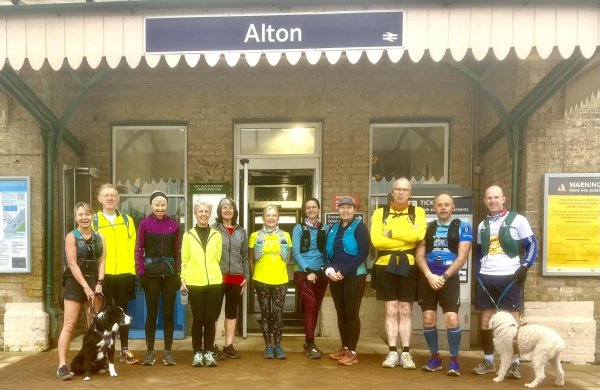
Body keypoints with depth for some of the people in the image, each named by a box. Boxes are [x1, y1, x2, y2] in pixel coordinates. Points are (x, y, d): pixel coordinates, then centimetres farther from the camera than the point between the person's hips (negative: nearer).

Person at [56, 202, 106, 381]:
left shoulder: (98, 237, 8)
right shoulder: (71, 237, -4)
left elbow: (101, 261, 5)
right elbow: (73, 265, -11)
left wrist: (99, 283, -9)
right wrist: (86, 287, -16)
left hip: (94, 282, 5)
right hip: (75, 282, -4)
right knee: (69, 325, -7)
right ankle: (62, 366, -5)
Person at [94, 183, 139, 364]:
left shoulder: (127, 220, 9)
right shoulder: (93, 220, 2)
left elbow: (132, 247, 5)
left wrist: (131, 271, -2)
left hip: (123, 273, 2)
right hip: (103, 274, -2)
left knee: (122, 311, 10)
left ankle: (125, 350, 19)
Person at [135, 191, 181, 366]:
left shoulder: (173, 225, 6)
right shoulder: (144, 223, -1)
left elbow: (177, 251, 8)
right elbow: (138, 249, -1)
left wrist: (178, 273, 3)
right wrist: (140, 272, -8)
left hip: (170, 273, 2)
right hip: (151, 272, -2)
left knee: (169, 312, 6)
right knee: (151, 313, 6)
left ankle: (168, 351, 15)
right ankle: (150, 352, 15)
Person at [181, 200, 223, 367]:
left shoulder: (216, 235, 9)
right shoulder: (188, 235, 6)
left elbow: (218, 258, 10)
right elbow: (184, 260, 5)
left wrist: (215, 273, 3)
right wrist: (183, 279, -2)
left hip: (213, 282, 1)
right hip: (194, 283, -1)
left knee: (210, 319, 3)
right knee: (198, 319, 2)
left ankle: (208, 352, 13)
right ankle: (197, 353, 12)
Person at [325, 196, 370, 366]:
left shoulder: (359, 227, -4)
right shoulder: (333, 229, 13)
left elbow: (363, 253, -13)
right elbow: (327, 252, 12)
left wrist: (344, 272, -17)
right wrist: (329, 270, -7)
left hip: (354, 276, -5)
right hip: (335, 276, 6)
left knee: (351, 313, -3)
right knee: (340, 313, 10)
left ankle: (352, 352, 5)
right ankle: (344, 348, 21)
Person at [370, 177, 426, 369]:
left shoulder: (418, 212, 5)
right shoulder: (380, 213, 5)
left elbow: (418, 234, -16)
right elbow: (376, 240, -10)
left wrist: (391, 233, -12)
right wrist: (406, 239, -11)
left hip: (408, 266, 0)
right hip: (386, 265, 1)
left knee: (406, 311, 6)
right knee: (391, 311, 5)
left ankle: (406, 353, 12)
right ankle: (392, 352, 11)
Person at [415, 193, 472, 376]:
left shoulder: (463, 227, 1)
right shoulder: (427, 227, 9)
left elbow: (462, 257, -6)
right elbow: (419, 255, 3)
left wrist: (444, 277, -12)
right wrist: (430, 275, -12)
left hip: (449, 278, -3)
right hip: (427, 278, 3)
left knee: (451, 320, -11)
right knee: (428, 320, 2)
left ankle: (454, 360, 7)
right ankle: (435, 358, 19)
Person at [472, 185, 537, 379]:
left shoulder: (517, 220, -1)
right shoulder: (482, 225, 14)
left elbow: (532, 245, -2)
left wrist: (524, 267, -13)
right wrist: (478, 273, 14)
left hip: (510, 277, -4)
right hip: (486, 278, 5)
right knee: (486, 321, 7)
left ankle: (514, 363, 11)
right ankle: (488, 361, 19)